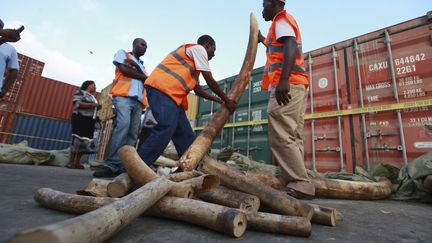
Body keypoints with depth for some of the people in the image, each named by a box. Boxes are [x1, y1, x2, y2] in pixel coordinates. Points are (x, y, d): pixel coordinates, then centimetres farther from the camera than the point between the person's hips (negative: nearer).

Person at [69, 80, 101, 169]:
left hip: (90, 120, 7)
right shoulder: (80, 92, 4)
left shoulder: (93, 97, 25)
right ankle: (71, 162, -8)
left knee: (85, 141, 0)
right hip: (80, 118, -7)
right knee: (77, 139, -11)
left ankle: (77, 162, 3)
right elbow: (77, 104, -12)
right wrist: (93, 105, -16)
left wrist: (99, 107, 3)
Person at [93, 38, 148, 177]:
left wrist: (136, 66, 1)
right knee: (123, 125, -25)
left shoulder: (142, 65, 33)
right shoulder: (122, 53, 19)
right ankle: (112, 165, -27)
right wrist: (142, 77, 11)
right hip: (123, 96, -6)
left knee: (133, 133, -7)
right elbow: (124, 70, 0)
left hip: (138, 101, 6)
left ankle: (123, 166, -9)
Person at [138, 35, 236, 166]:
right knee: (165, 129, -21)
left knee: (185, 134, 7)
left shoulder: (194, 63, 32)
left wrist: (219, 100, 28)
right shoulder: (198, 48, 4)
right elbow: (210, 81, -2)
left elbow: (198, 90, 29)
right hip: (162, 89, -10)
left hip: (172, 94, 10)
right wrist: (227, 100, 7)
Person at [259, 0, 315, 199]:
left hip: (286, 86, -10)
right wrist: (262, 40, 56)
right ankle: (298, 183, 5)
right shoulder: (283, 22, 33)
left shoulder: (281, 19, 6)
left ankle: (301, 185, -15)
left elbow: (290, 47, -14)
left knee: (281, 137, -16)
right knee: (291, 137, 4)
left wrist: (283, 81, -29)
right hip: (294, 87, 10)